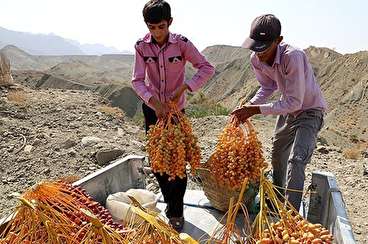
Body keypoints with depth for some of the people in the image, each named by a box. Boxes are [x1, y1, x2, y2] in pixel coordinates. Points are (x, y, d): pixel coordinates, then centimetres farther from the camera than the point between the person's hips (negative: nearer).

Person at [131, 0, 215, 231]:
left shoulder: (182, 43, -14)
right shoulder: (141, 46, -8)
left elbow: (208, 68, -13)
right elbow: (137, 80, -11)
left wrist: (184, 87, -23)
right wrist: (154, 102, -25)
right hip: (152, 108, 3)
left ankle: (176, 212, 15)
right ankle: (171, 202, 33)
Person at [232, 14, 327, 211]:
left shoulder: (292, 57, -36)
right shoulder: (256, 59, -16)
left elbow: (294, 102, -34)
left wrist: (256, 110, -35)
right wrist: (249, 106, -15)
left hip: (309, 111, -7)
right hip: (287, 110, 7)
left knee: (296, 159, -20)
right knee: (277, 156, 18)